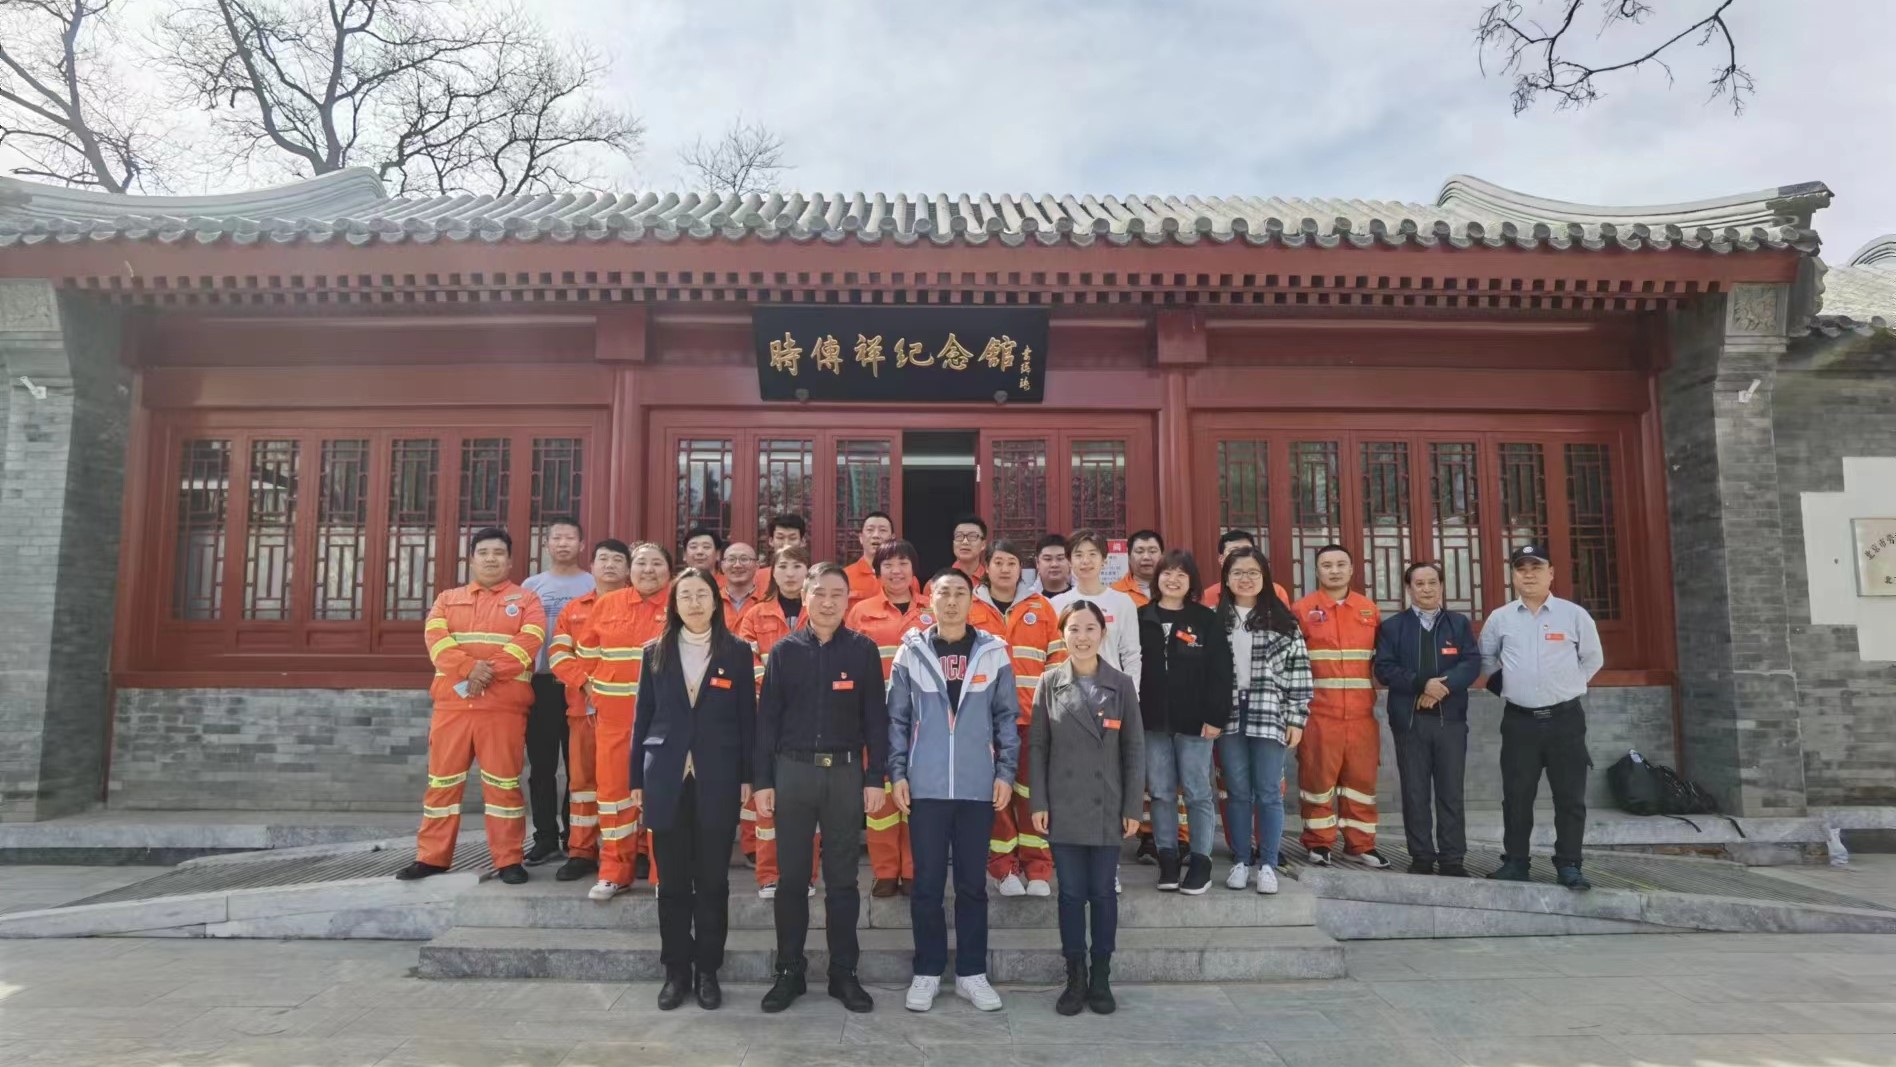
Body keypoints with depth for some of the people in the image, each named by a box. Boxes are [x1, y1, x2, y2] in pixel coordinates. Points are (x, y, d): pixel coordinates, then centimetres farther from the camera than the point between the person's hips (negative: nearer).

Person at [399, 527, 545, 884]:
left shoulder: (526, 600, 9)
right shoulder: (448, 599, 16)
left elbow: (529, 642, -8)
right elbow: (435, 637, -2)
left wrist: (491, 672, -19)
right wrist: (469, 668, -18)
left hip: (504, 705, -3)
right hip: (452, 703, 3)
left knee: (503, 781, 0)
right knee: (442, 779, 8)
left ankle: (510, 860, 6)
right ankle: (432, 856, 18)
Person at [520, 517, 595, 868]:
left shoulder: (595, 586, 5)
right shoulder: (531, 585, 11)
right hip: (541, 683, 2)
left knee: (579, 766, 2)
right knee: (541, 765, 5)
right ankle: (546, 838, 13)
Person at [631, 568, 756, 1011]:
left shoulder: (737, 652, 3)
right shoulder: (655, 652, 7)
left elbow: (747, 718, 3)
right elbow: (643, 717, 8)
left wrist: (747, 776, -2)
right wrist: (636, 777, 4)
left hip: (717, 779, -1)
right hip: (666, 778, 1)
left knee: (712, 880, 6)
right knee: (673, 881, 8)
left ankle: (708, 972, 18)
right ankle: (676, 971, 20)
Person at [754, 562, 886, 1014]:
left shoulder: (864, 650, 2)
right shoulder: (784, 650, 3)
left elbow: (876, 718, 2)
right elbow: (766, 718, 3)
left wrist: (875, 778, -4)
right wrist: (762, 780, -2)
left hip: (846, 772, 0)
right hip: (793, 771, 1)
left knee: (842, 878, 7)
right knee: (792, 876, 7)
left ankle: (843, 973, 18)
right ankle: (789, 971, 20)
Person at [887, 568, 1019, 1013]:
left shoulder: (994, 653, 2)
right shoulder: (910, 652, 3)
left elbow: (1007, 717, 5)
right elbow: (896, 718, 4)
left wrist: (1006, 771, -2)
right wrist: (897, 772, -2)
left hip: (978, 786, 0)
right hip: (925, 786, 0)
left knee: (973, 882, 9)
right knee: (927, 883, 7)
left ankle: (972, 972, 22)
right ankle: (927, 972, 20)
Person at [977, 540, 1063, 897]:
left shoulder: (1040, 607, 7)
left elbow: (1057, 660, 8)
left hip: (1034, 715, 1)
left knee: (1033, 790, 5)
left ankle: (1038, 869, 15)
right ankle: (1003, 868, 16)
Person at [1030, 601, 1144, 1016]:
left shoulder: (1121, 684, 0)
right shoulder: (1050, 682, 1)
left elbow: (1134, 749, 1)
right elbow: (1037, 746, 1)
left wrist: (1133, 807, -3)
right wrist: (1039, 803, -4)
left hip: (1107, 808, 0)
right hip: (1063, 807, 0)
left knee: (1103, 893, 8)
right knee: (1071, 893, 7)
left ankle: (1101, 979, 20)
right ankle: (1075, 979, 18)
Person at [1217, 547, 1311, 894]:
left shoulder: (1282, 620, 2)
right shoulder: (1214, 619, 6)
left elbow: (1300, 668, 0)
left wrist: (1297, 718, -4)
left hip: (1269, 716, -1)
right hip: (1229, 716, 1)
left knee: (1269, 792, 3)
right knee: (1238, 792, 8)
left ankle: (1268, 864, 13)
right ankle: (1240, 861, 18)